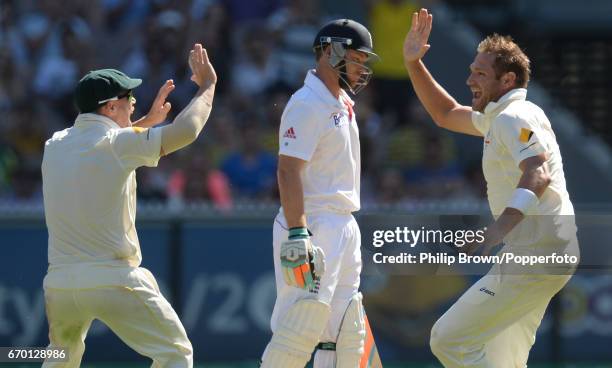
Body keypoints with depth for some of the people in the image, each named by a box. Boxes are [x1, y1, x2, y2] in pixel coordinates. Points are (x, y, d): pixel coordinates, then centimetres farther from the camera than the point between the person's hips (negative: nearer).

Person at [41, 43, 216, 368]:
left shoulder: (55, 146, 10)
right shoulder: (118, 143, -9)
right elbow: (186, 131, -15)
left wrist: (148, 121, 30)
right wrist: (207, 84, 0)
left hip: (60, 283, 6)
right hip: (112, 280, -6)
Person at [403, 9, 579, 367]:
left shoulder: (514, 118, -12)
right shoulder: (498, 118, 20)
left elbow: (537, 174, -30)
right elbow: (446, 114, 35)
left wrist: (499, 230, -44)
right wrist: (413, 63, 24)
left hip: (535, 256, -11)